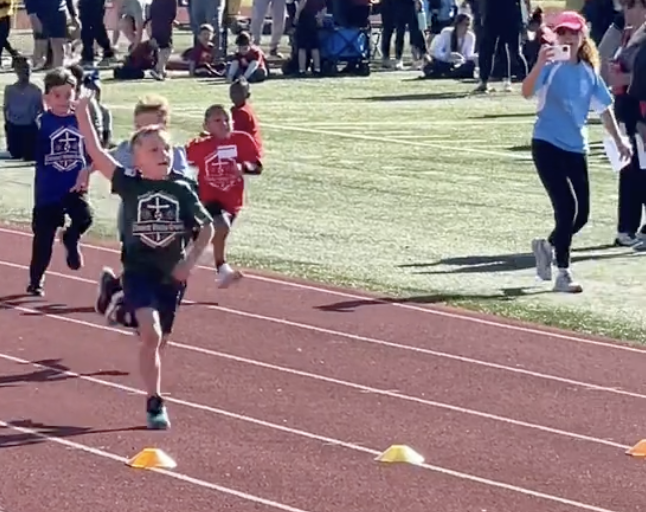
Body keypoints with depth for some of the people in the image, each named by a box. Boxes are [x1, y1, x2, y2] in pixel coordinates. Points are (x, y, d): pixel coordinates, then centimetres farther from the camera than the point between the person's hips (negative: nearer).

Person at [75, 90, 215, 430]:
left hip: (172, 276, 3)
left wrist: (190, 261, -5)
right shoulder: (129, 185, -6)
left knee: (158, 339, 11)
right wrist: (83, 112, -16)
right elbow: (96, 153, -12)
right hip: (138, 271, -3)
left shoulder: (182, 190, -1)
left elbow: (207, 228, 7)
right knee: (151, 334, -21)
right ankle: (154, 403, -12)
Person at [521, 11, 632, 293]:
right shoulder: (551, 66, -9)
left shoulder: (589, 71, 6)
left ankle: (547, 246, 35)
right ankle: (563, 274, -4)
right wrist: (539, 64, -41)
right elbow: (527, 92, -27)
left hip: (576, 148, 6)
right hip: (547, 145, -6)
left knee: (581, 214, 6)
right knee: (567, 206, -14)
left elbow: (604, 107, 16)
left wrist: (618, 139, 15)